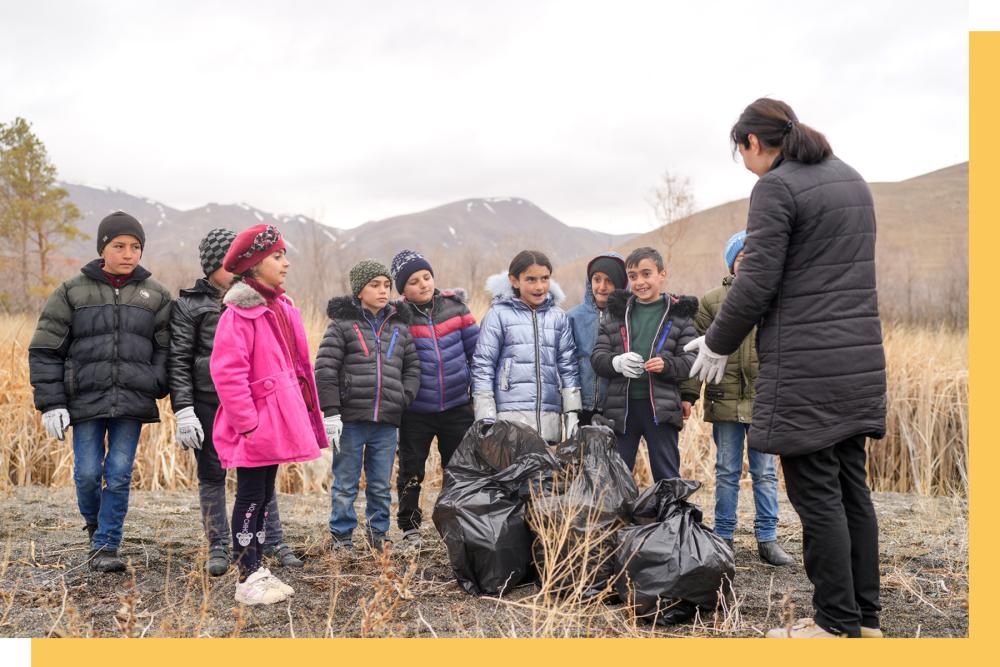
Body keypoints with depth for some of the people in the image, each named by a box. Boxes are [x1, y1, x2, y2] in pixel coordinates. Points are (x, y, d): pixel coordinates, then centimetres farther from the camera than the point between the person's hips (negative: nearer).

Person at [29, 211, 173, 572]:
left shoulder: (156, 295, 7)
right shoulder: (72, 292, 2)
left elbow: (166, 350, 11)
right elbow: (45, 350, 3)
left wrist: (156, 389, -4)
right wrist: (51, 403, -3)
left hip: (132, 403, 1)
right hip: (86, 401, 0)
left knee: (119, 474, 0)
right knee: (87, 473, 3)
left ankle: (105, 547, 12)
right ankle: (94, 521, 35)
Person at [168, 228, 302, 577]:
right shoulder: (190, 305, 0)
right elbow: (178, 361, -4)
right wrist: (184, 411, -12)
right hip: (208, 402, -3)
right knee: (212, 476, 5)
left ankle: (273, 542, 15)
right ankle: (218, 548, 17)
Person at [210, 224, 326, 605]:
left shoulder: (282, 308, 12)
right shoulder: (239, 312, -15)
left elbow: (297, 366, 17)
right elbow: (227, 372, -20)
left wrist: (304, 413, 14)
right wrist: (247, 422, -21)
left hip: (278, 421, 9)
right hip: (255, 427, -8)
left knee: (264, 495, 15)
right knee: (251, 497, 0)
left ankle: (257, 570, 26)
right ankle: (248, 581, 9)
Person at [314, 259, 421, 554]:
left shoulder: (399, 326, 12)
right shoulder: (342, 324, -1)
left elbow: (412, 367, 15)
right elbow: (325, 370, -5)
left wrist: (403, 400, 0)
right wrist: (331, 413, -11)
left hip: (387, 422, 4)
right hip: (350, 419, -3)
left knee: (381, 485, 12)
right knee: (345, 485, 5)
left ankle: (378, 535, 27)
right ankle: (342, 538, 18)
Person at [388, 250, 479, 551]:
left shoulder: (455, 306, 0)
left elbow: (475, 350, 8)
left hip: (457, 406, 2)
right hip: (415, 411, -1)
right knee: (411, 471, 9)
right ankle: (409, 528, 24)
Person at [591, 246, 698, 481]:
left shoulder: (678, 313, 4)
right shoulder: (617, 312, 10)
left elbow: (690, 360, -1)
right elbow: (597, 356, 5)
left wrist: (666, 365, -21)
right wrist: (617, 362, -16)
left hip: (661, 406, -2)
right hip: (622, 405, 2)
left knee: (667, 476, 5)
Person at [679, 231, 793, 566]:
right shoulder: (712, 301, 2)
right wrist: (688, 393, -2)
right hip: (725, 399, 0)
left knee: (765, 473, 8)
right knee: (727, 473, 9)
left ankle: (767, 539, 18)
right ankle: (723, 537, 19)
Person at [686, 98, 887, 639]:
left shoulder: (776, 187, -11)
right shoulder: (851, 179, 16)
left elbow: (756, 284, -14)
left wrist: (717, 344, 0)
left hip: (806, 366, -8)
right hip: (860, 359, 9)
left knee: (816, 494, -2)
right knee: (851, 487, 13)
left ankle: (837, 623, 5)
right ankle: (865, 616, 20)